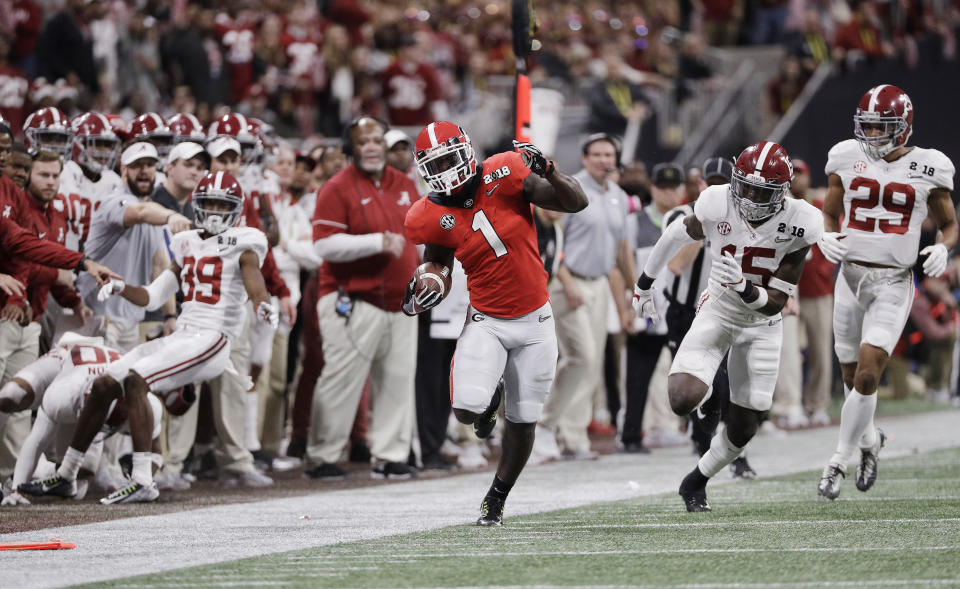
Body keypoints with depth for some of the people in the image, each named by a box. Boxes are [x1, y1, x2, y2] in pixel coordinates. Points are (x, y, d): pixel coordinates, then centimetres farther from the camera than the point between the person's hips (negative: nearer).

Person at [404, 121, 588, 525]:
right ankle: (490, 397, 20)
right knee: (466, 411, -18)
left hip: (534, 321, -1)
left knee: (523, 421, 7)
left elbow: (577, 203, -15)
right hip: (487, 322, 1)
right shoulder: (433, 216, -8)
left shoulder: (502, 176, -15)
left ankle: (496, 500, 27)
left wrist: (547, 172, -33)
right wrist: (422, 294, -6)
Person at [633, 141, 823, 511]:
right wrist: (645, 282, 16)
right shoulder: (717, 204, -21)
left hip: (761, 325, 1)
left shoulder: (799, 224, -23)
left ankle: (697, 481, 34)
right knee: (683, 401, -24)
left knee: (743, 428, 5)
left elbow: (775, 303, -20)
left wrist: (744, 288, -42)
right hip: (717, 311, -1)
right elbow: (679, 235, 3)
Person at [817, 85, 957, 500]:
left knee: (867, 372, -16)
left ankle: (839, 461, -4)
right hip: (851, 276, 3)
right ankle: (869, 439, 41)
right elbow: (830, 215, 14)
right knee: (852, 376, 11)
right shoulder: (847, 159, 3)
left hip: (893, 283, -3)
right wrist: (826, 238, -8)